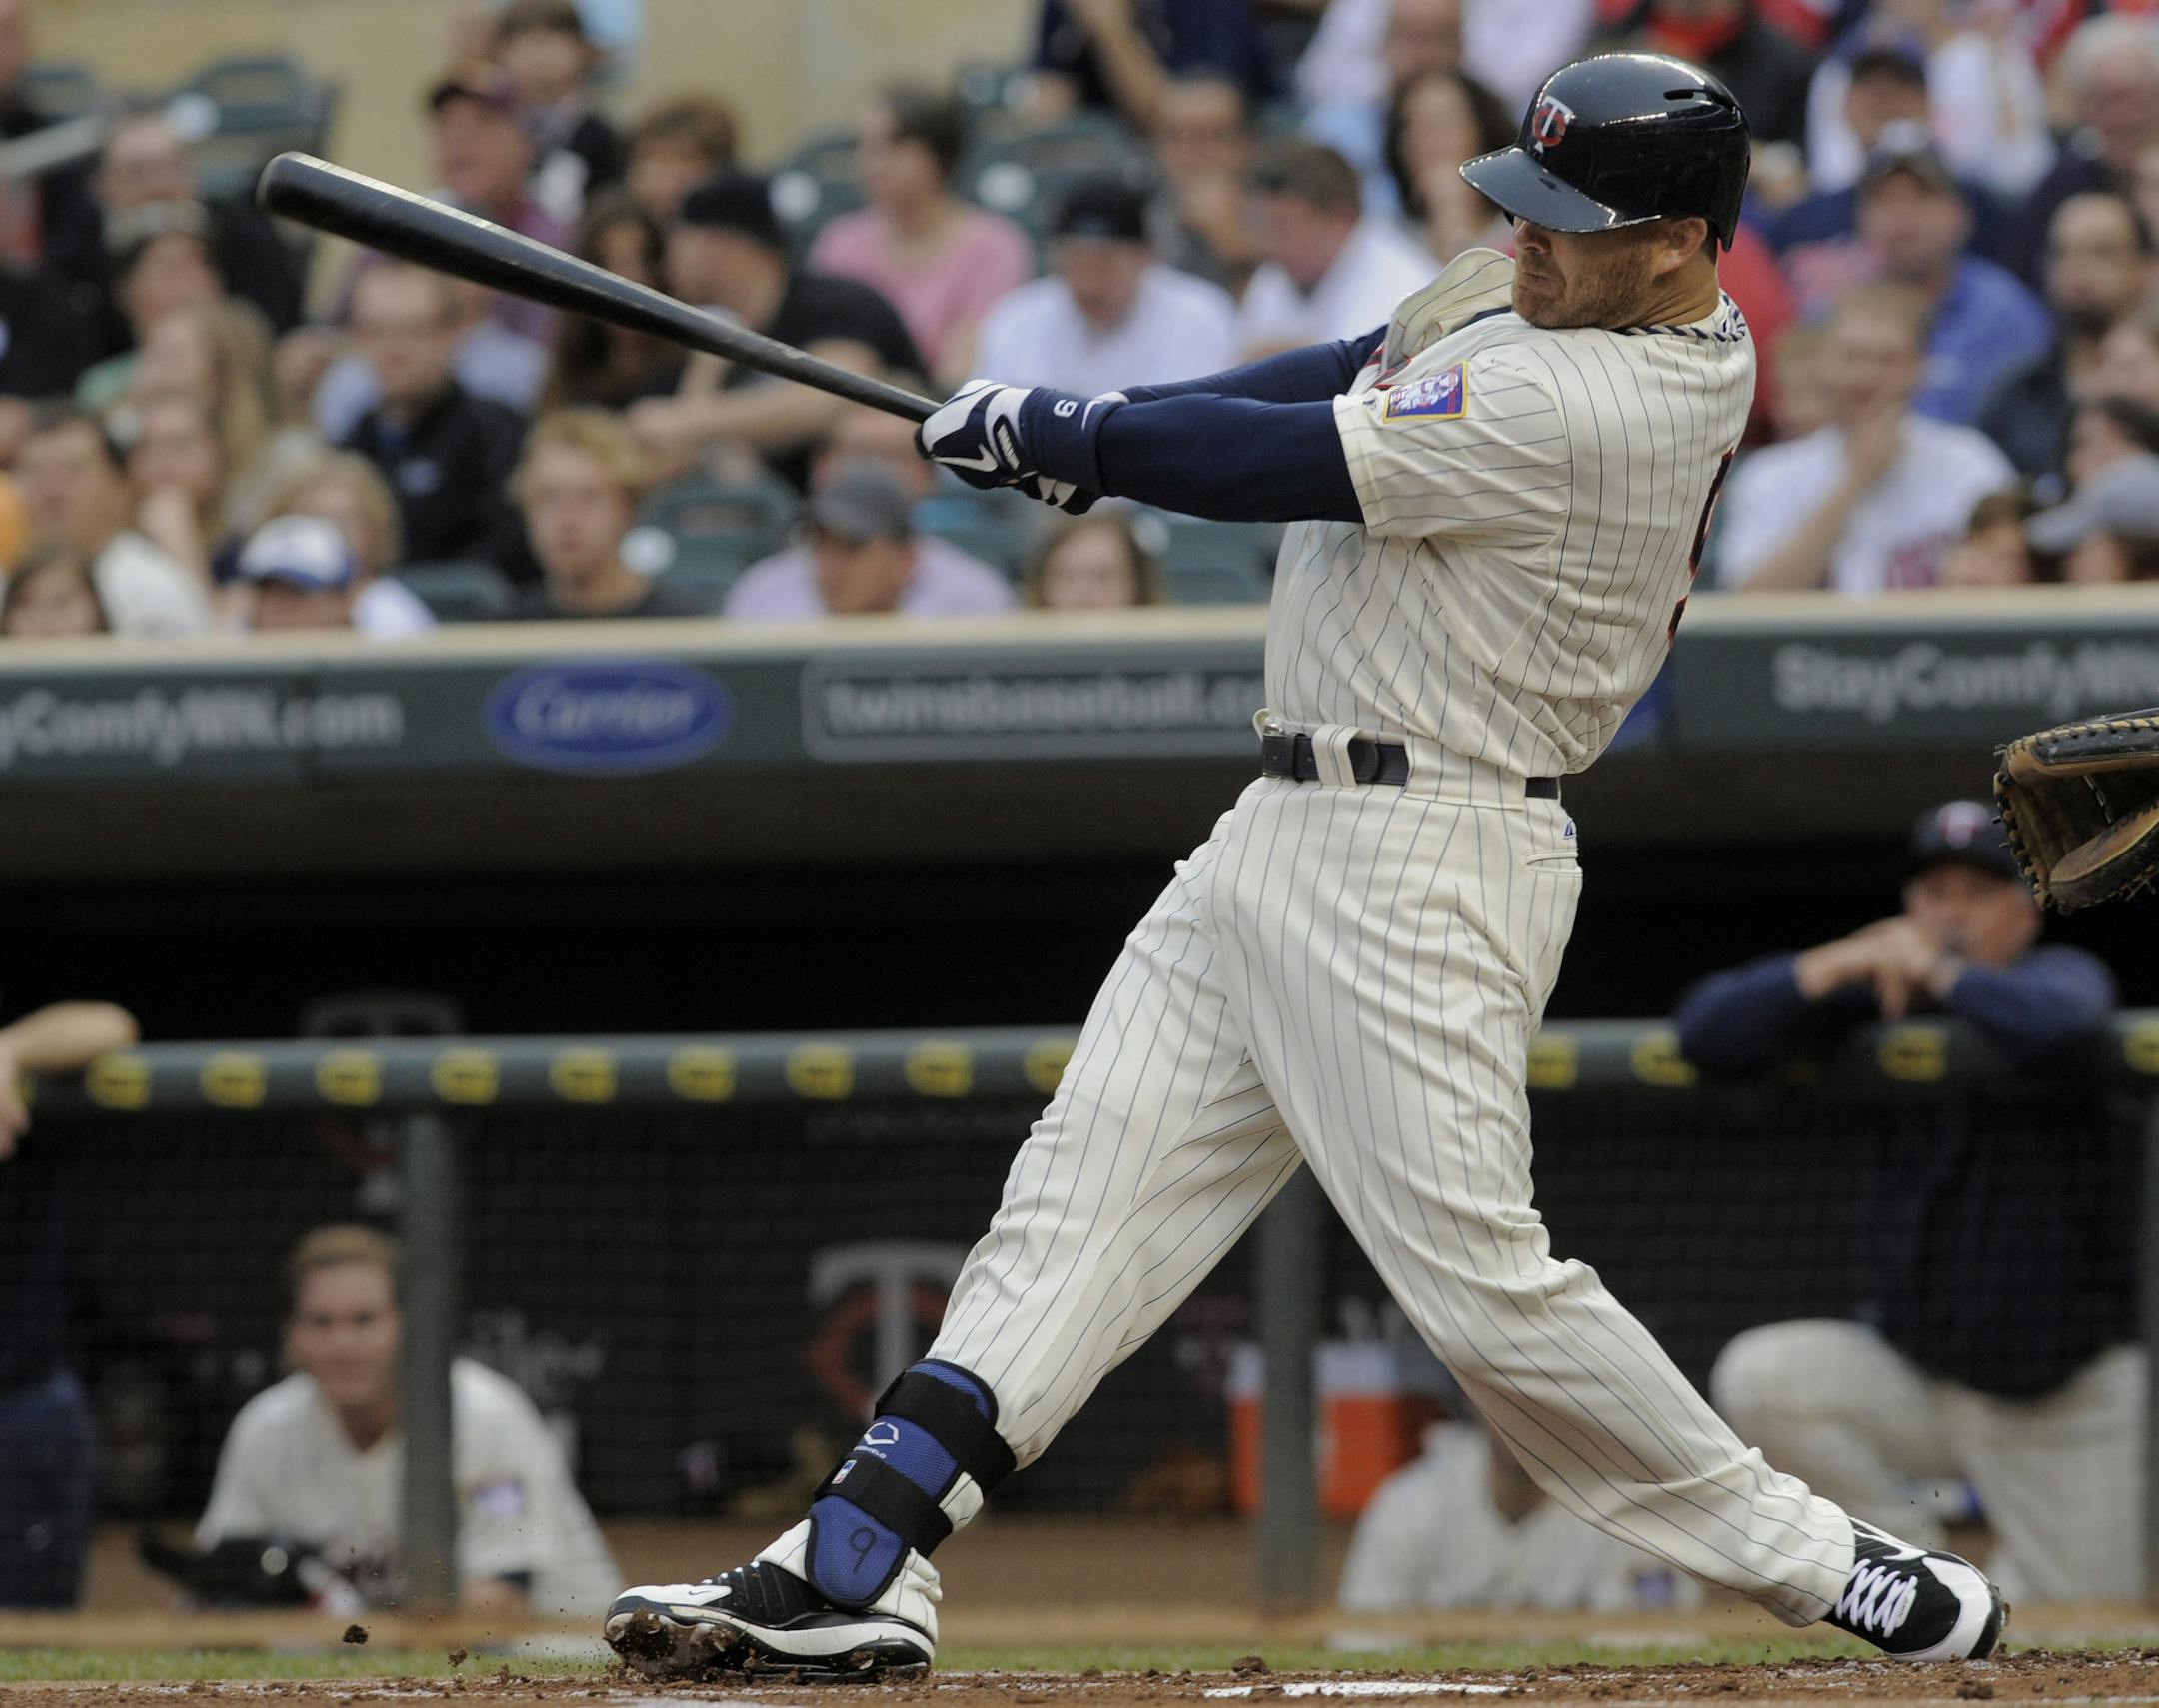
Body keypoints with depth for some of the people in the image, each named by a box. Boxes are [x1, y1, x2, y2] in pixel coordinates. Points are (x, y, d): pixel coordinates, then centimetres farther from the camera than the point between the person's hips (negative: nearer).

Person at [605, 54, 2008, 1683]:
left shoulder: (1593, 409, -22)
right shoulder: (1567, 294, 9)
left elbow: (1294, 463, -19)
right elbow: (1362, 374, 19)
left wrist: (1056, 433, -5)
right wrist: (1102, 423, 7)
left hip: (1420, 863, -10)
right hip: (1286, 827, 10)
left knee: (1475, 1269, -12)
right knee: (1086, 1189, 3)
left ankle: (1818, 1560, 2)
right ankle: (855, 1568, -1)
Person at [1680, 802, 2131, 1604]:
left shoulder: (2064, 977, -10)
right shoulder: (1874, 1003, 0)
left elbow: (2051, 1026, -37)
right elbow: (1705, 1032, -9)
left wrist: (1937, 970, -21)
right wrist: (1836, 965, -22)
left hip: (2072, 1400, -3)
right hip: (1911, 1374, 3)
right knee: (1758, 1379, -26)